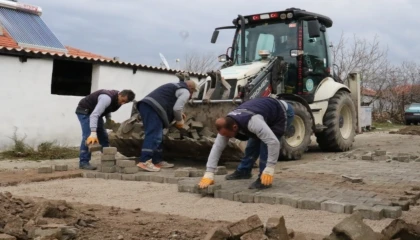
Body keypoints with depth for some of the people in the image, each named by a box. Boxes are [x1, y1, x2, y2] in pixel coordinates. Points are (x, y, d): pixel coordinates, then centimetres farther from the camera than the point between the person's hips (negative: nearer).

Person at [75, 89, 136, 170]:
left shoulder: (117, 99, -8)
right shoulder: (107, 98, -36)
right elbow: (94, 115, -45)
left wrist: (109, 119, -5)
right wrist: (93, 133, -55)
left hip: (95, 112, 9)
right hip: (84, 111, -9)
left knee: (103, 136, 7)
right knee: (88, 136, -21)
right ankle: (83, 162, -15)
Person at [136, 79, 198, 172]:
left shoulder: (175, 86, 34)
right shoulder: (185, 92, 5)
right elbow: (177, 108, -6)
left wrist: (179, 114, 33)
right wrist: (179, 120, 10)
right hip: (152, 108, -10)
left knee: (157, 136, 14)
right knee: (154, 136, -14)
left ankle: (157, 161, 18)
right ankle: (144, 161, -21)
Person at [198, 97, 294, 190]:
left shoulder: (252, 122, -42)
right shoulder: (227, 124, -18)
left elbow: (273, 142, -42)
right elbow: (217, 147, -15)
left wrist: (268, 171, -39)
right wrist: (208, 174, -20)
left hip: (284, 112, -7)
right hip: (268, 111, 8)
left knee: (265, 143, -19)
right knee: (253, 142, 9)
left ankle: (264, 179, -9)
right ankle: (243, 171, 27)